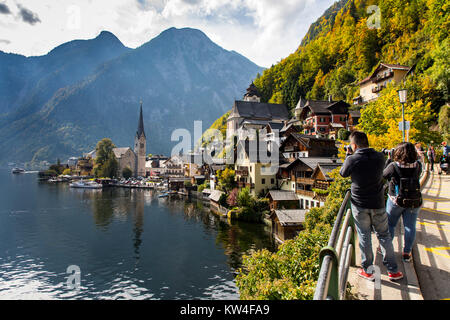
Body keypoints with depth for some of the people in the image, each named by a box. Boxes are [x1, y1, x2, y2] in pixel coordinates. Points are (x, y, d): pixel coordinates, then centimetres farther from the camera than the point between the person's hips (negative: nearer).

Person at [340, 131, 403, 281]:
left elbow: (343, 173, 2)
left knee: (364, 237, 10)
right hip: (378, 204, 3)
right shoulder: (379, 157, -7)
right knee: (384, 235, 17)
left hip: (359, 205, -2)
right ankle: (393, 270, 26)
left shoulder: (353, 160, -17)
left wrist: (349, 155, 10)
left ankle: (367, 271, 22)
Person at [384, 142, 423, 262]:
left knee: (390, 224, 15)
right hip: (414, 202, 2)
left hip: (395, 201, -2)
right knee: (410, 227, 13)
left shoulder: (393, 166, -19)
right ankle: (406, 253, 23)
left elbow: (383, 175, -4)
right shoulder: (418, 166, -10)